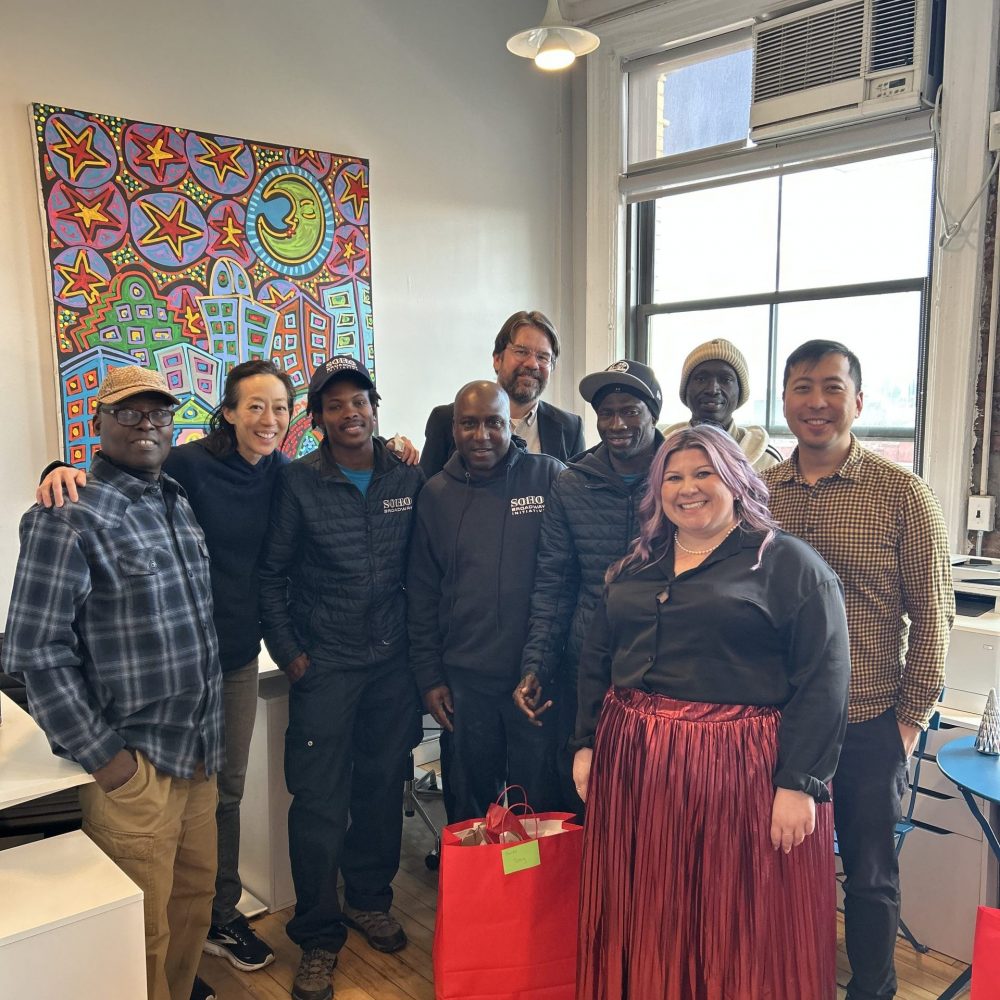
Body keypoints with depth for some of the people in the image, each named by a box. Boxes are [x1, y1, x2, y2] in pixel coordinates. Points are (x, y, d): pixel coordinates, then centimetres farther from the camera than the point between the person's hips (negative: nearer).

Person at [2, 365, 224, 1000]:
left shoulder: (180, 504, 9)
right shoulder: (68, 517, -12)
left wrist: (210, 732, 14)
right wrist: (101, 756, -13)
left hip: (199, 752, 7)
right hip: (133, 763, -7)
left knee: (196, 896, 19)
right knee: (145, 930, 7)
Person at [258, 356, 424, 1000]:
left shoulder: (409, 480, 2)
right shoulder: (298, 482, -4)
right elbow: (272, 573, 1)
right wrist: (287, 650, -3)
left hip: (393, 660, 3)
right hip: (324, 663, -2)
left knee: (383, 785, 14)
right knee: (319, 800, 2)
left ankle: (369, 900, 36)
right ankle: (319, 936, 19)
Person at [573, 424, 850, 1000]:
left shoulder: (790, 564, -5)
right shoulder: (635, 567, 12)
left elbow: (824, 681, -10)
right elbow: (596, 661, 16)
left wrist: (800, 783, -15)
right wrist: (586, 745, 10)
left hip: (740, 770, -5)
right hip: (635, 765, 5)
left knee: (740, 923, 9)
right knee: (648, 921, 15)